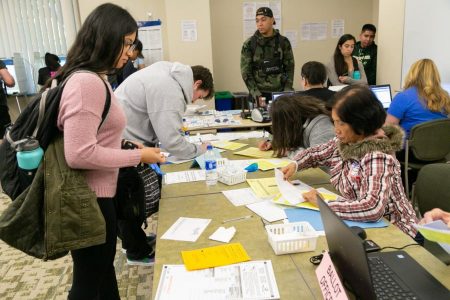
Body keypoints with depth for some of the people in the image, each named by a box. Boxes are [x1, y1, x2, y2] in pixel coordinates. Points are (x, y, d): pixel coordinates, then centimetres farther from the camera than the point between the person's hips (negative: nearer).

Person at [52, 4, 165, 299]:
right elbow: (79, 153, -28)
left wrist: (130, 149, 6)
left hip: (97, 193, 10)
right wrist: (138, 156, -19)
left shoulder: (94, 78, 11)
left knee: (103, 268, 25)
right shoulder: (87, 82, -23)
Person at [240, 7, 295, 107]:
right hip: (259, 94, -1)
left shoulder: (283, 42, 2)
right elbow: (246, 72, -5)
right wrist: (257, 95, -13)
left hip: (280, 92, 2)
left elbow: (289, 68, 5)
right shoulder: (249, 44, -3)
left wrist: (287, 92, -5)